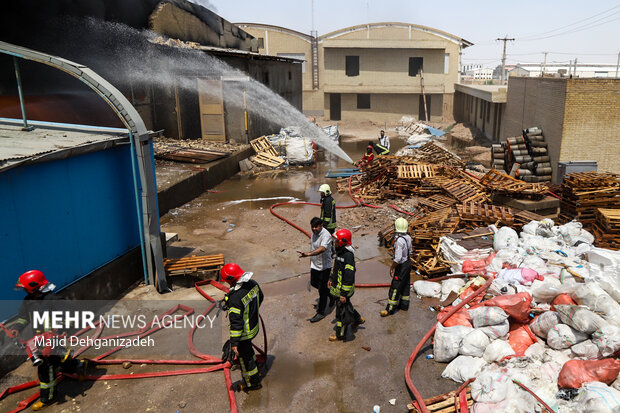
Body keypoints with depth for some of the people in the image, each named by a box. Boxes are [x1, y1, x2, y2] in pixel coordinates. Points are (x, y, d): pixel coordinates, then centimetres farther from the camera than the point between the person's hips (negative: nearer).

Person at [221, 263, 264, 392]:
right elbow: (260, 297, 10)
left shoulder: (235, 298, -35)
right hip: (254, 326, 8)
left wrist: (234, 342, -25)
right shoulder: (253, 284, -10)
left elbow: (236, 322, -32)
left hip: (244, 333, -8)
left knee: (244, 355, 14)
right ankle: (254, 368, 56)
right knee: (248, 349, 32)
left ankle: (253, 383, 32)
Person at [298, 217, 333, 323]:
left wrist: (308, 254, -57)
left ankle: (321, 312, 16)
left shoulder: (326, 235, -27)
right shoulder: (314, 233, 0)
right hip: (315, 265, 8)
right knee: (313, 283, 22)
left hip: (324, 266, -8)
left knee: (322, 289, 1)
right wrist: (311, 261, 19)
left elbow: (322, 249, -44)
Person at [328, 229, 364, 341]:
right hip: (337, 286, 9)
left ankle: (340, 334, 24)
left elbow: (349, 276, -29)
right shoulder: (340, 251, 2)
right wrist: (331, 278, 22)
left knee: (341, 311, 7)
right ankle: (358, 319, 49)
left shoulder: (348, 256, -29)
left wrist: (344, 294, -26)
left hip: (343, 289, -9)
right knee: (346, 306, 28)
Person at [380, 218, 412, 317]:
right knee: (405, 285, 20)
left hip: (401, 266, -9)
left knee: (395, 287, -1)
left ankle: (390, 309, 6)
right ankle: (404, 304, 33)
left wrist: (392, 267, -14)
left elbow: (397, 258, -27)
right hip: (408, 263, 9)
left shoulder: (399, 241, -28)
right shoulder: (408, 237, -1)